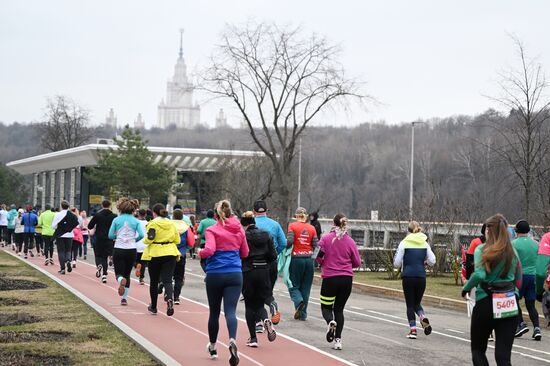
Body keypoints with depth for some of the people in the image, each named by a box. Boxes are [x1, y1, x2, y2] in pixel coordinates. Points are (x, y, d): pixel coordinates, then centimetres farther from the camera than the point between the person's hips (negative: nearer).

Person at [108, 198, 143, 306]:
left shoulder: (116, 220, -1)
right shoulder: (136, 221, 0)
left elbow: (110, 235, -3)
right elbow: (141, 235, -10)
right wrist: (134, 239, 10)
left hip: (118, 249, -1)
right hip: (131, 250, 1)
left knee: (119, 273, 6)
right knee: (127, 274, 14)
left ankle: (121, 280, -31)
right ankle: (124, 298, 11)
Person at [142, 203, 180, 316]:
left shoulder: (153, 223, -8)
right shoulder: (171, 224, 7)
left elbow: (149, 239, -18)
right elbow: (177, 240, 8)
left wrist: (145, 240, 3)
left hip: (155, 254, -3)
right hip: (170, 254, 3)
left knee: (154, 281, 12)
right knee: (167, 280, -1)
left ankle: (153, 307, 23)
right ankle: (169, 297, -32)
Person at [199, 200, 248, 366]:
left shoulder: (212, 230, -5)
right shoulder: (239, 230, 6)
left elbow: (209, 250, -18)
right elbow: (244, 253, 14)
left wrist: (200, 253, 3)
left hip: (215, 275, -1)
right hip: (235, 275, 1)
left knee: (214, 312, 14)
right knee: (230, 310, -7)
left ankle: (212, 347, 30)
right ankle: (232, 340, -35)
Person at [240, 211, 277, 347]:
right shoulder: (266, 235, 5)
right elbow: (273, 256, 4)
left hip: (248, 271, -4)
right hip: (264, 272, 4)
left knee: (250, 305, 7)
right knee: (260, 303, 16)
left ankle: (253, 338, 6)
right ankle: (266, 319, -17)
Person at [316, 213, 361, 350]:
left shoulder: (326, 239, -5)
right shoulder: (350, 241, 1)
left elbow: (318, 256, -11)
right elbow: (357, 263, 4)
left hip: (329, 278, -2)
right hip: (347, 279, 2)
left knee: (326, 307, 13)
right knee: (339, 309, 12)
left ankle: (330, 322, -21)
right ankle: (338, 340, 3)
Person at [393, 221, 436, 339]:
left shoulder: (404, 243, -4)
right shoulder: (424, 243, 6)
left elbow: (396, 263, -5)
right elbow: (432, 261, 3)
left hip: (408, 277, -3)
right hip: (421, 276, 3)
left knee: (410, 304, 6)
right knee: (417, 303, 17)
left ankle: (413, 329, -5)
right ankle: (423, 318, -12)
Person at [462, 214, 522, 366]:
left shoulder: (482, 250, -6)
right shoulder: (512, 252, 8)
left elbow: (479, 274, -20)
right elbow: (518, 280, 12)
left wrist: (466, 288, -6)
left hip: (486, 303, -3)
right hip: (510, 306, 3)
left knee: (478, 349, 16)